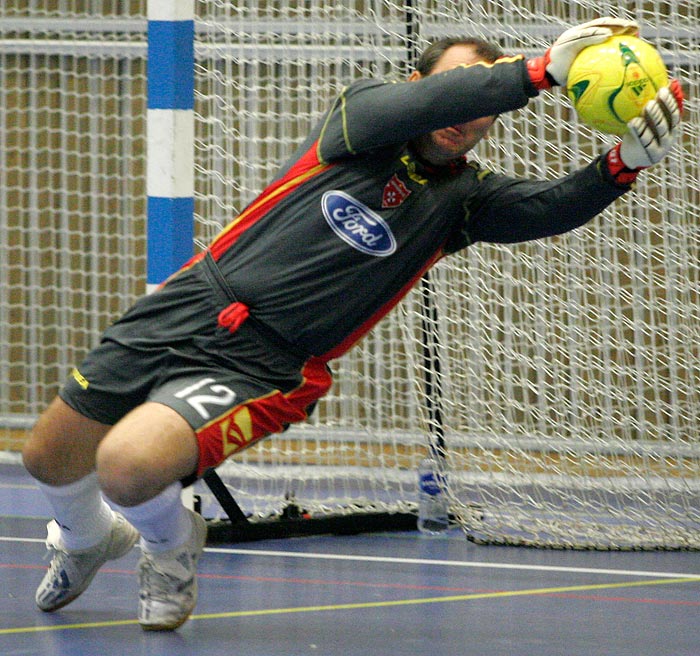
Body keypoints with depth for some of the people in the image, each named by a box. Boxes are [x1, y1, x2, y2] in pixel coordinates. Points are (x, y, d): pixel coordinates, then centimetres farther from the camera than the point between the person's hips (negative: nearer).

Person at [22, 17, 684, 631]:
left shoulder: (466, 198, 3)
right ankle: (89, 539, 48)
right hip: (190, 305, 1)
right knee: (50, 458, 11)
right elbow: (422, 106, -24)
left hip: (260, 368, -1)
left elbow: (554, 207, -15)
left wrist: (624, 163, -35)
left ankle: (172, 548, 9)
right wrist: (540, 70, -36)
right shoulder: (364, 106, -2)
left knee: (128, 464, -27)